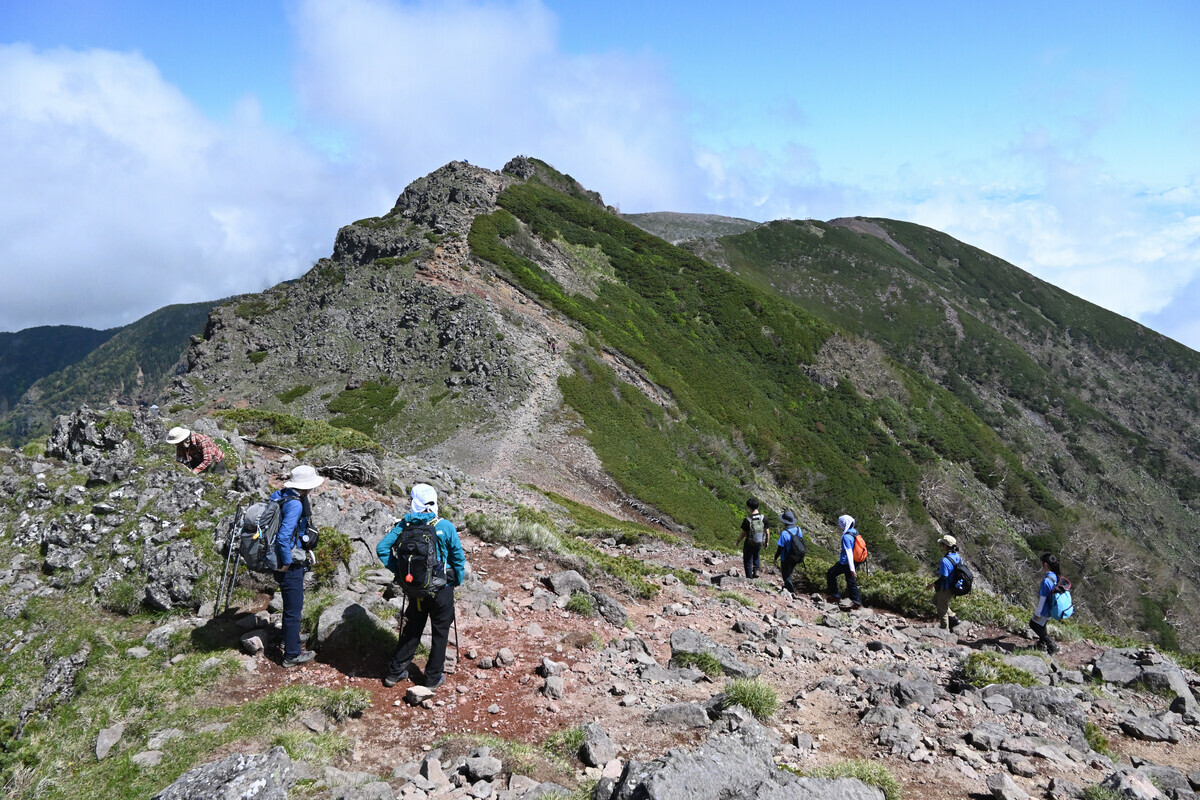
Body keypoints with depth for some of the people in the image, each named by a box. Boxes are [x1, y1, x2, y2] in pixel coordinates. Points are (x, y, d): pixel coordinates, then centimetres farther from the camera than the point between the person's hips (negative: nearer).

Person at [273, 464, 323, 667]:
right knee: (293, 609, 5)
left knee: (293, 605, 28)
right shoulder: (295, 504, -25)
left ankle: (290, 640, 46)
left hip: (287, 561, 10)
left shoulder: (279, 496, 3)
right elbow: (283, 537, -32)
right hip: (291, 565, -10)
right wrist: (286, 563, -19)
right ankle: (292, 654, 17)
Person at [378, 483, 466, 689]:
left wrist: (398, 571, 3)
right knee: (440, 632, 13)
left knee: (412, 630, 20)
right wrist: (458, 581, 8)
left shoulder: (405, 525, -6)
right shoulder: (445, 527, -12)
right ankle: (434, 677, 21)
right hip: (441, 588, -3)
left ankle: (395, 672, 27)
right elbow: (458, 557, -6)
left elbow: (382, 548, -6)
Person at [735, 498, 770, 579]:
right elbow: (767, 533, -5)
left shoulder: (747, 520, -22)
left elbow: (743, 534, -12)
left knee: (748, 561, 15)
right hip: (760, 544, 4)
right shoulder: (764, 518, -13)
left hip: (749, 544, -4)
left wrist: (737, 542, 5)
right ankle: (756, 570, 19)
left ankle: (749, 578, 20)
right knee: (756, 556, 33)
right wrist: (767, 542, 13)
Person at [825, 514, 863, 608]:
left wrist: (852, 569, -26)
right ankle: (858, 602, 16)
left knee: (830, 574, 10)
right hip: (855, 562, 8)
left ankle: (836, 595, 13)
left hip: (845, 563, -8)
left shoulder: (846, 537, -22)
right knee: (851, 582, 15)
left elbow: (849, 553, -24)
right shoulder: (855, 533, 5)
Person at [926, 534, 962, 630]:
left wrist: (932, 585, -15)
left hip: (946, 589, -9)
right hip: (953, 587, 9)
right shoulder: (957, 556, -2)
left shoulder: (945, 561, -29)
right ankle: (952, 618, 27)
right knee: (936, 600, 29)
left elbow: (943, 578, -28)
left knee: (942, 610, 9)